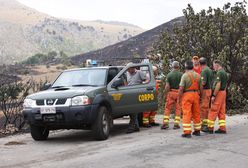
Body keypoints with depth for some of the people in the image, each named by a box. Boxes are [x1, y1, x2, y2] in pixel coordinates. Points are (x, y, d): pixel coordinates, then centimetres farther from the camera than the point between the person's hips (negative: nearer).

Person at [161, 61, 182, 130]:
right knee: (178, 109, 7)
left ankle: (165, 123, 1)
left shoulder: (169, 75, -6)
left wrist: (166, 94, 1)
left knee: (167, 108, 7)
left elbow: (167, 86, -9)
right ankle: (176, 124, 6)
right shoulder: (181, 74, -4)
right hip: (179, 93, 1)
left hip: (171, 93, -1)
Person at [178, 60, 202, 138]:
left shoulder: (185, 75, -9)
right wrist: (201, 96, 19)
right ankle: (197, 131, 23)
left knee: (186, 114, -4)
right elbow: (201, 88, 8)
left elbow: (181, 88, -13)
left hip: (187, 95, -5)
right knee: (196, 113, 14)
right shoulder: (198, 75, 7)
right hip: (196, 94, 5)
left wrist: (179, 98, -5)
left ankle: (187, 132, -8)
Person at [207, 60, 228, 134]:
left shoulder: (219, 73, -16)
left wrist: (213, 95, -20)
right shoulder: (224, 72, 15)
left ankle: (210, 128, -2)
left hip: (218, 93, -10)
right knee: (222, 111, 9)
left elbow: (218, 85, -22)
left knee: (213, 111, -5)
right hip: (223, 92, 10)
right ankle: (222, 128, 8)